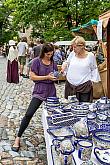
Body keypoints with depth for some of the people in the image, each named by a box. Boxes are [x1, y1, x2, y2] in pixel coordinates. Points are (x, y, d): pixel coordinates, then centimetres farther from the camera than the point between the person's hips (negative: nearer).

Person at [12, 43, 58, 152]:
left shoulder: (53, 63, 9)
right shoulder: (37, 61, -5)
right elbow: (32, 77, -10)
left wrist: (55, 77, -5)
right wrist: (47, 77, -17)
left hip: (51, 92, 5)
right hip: (39, 91, -4)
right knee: (29, 114, -10)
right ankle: (18, 138, 1)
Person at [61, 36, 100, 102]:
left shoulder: (90, 55, -1)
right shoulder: (72, 54, 3)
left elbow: (94, 69, 10)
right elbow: (67, 62, 20)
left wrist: (93, 79, 2)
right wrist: (64, 65, -1)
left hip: (84, 86, -2)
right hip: (71, 84, 3)